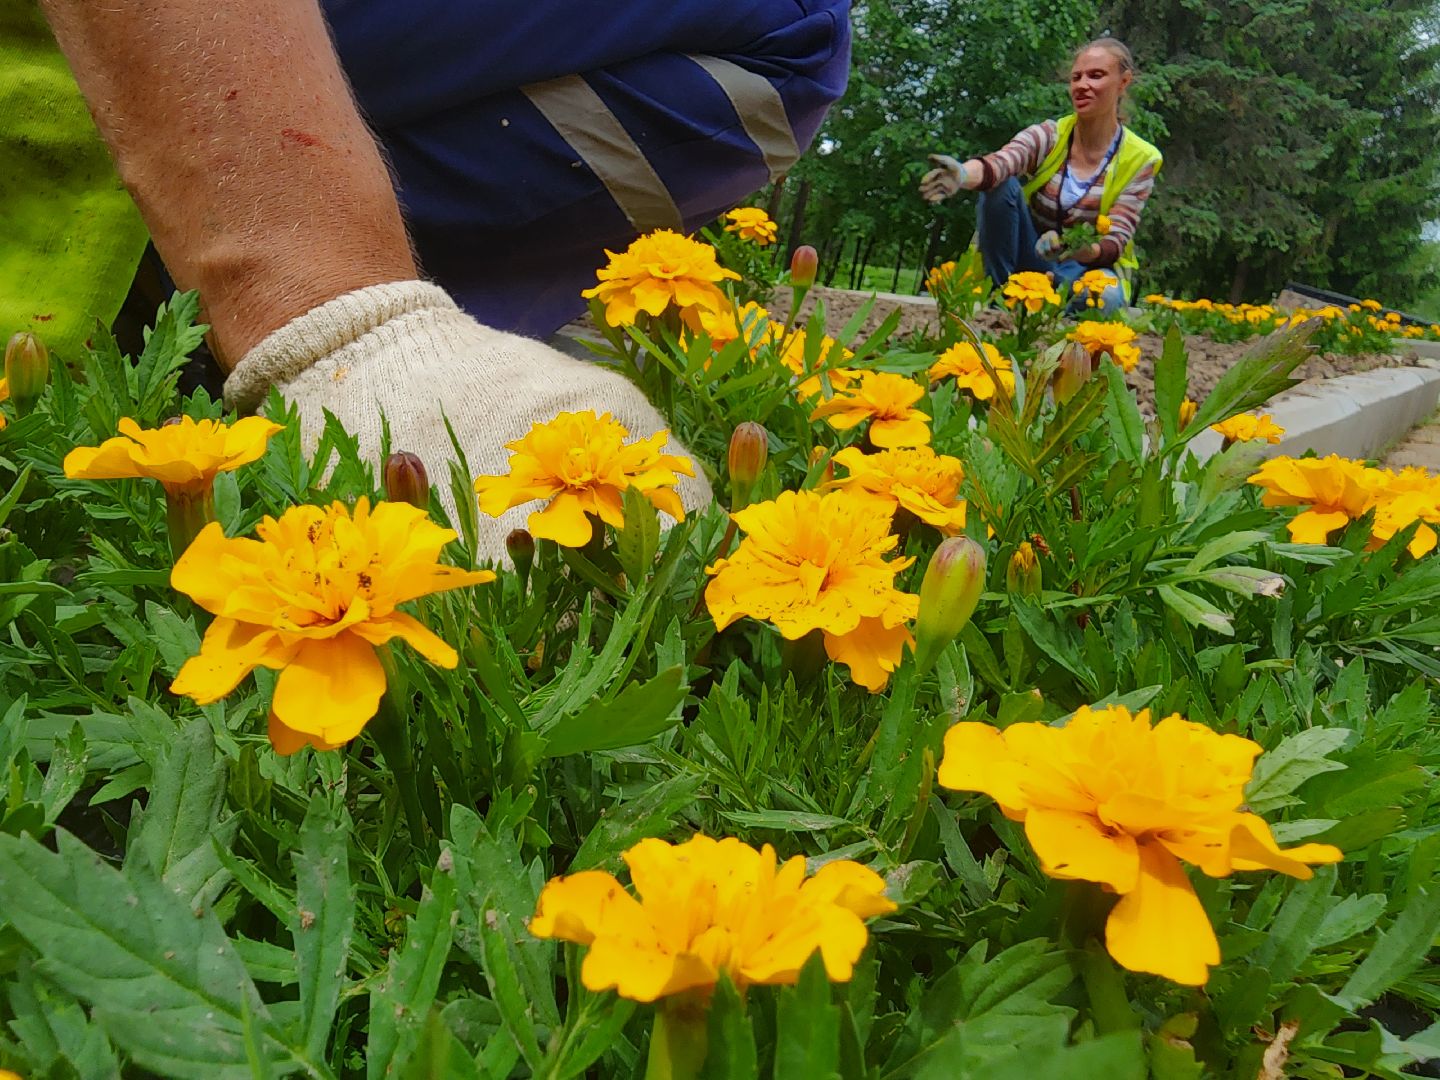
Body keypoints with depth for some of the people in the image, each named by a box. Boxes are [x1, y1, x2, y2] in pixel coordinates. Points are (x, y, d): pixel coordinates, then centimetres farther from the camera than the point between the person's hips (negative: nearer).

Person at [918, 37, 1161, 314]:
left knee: (1105, 295, -38)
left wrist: (1084, 251, -40)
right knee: (1000, 186, -23)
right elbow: (999, 163, -30)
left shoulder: (1140, 159, -7)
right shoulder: (1048, 135, -7)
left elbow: (1117, 239, -15)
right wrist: (962, 173, -55)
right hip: (1032, 259, 1)